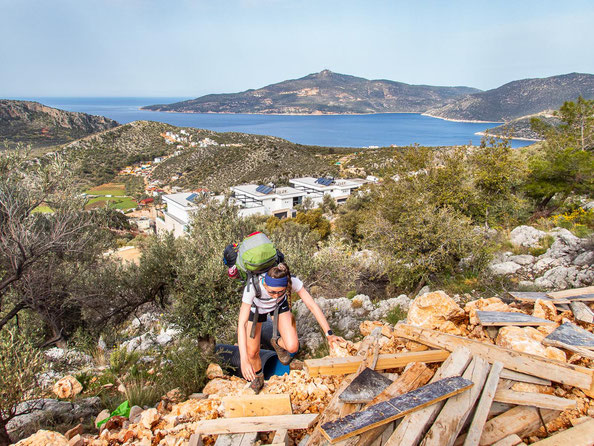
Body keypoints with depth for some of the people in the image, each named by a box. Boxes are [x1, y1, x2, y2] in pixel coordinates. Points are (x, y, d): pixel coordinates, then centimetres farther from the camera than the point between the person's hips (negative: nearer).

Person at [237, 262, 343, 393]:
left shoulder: (292, 281, -38)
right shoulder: (252, 287, -43)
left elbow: (312, 305, -29)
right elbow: (242, 324, -42)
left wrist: (329, 334, -32)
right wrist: (244, 360, -48)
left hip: (280, 305, 1)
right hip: (255, 308, -1)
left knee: (293, 347, -13)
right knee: (252, 353, 1)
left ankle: (277, 343, 25)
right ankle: (258, 377, 37)